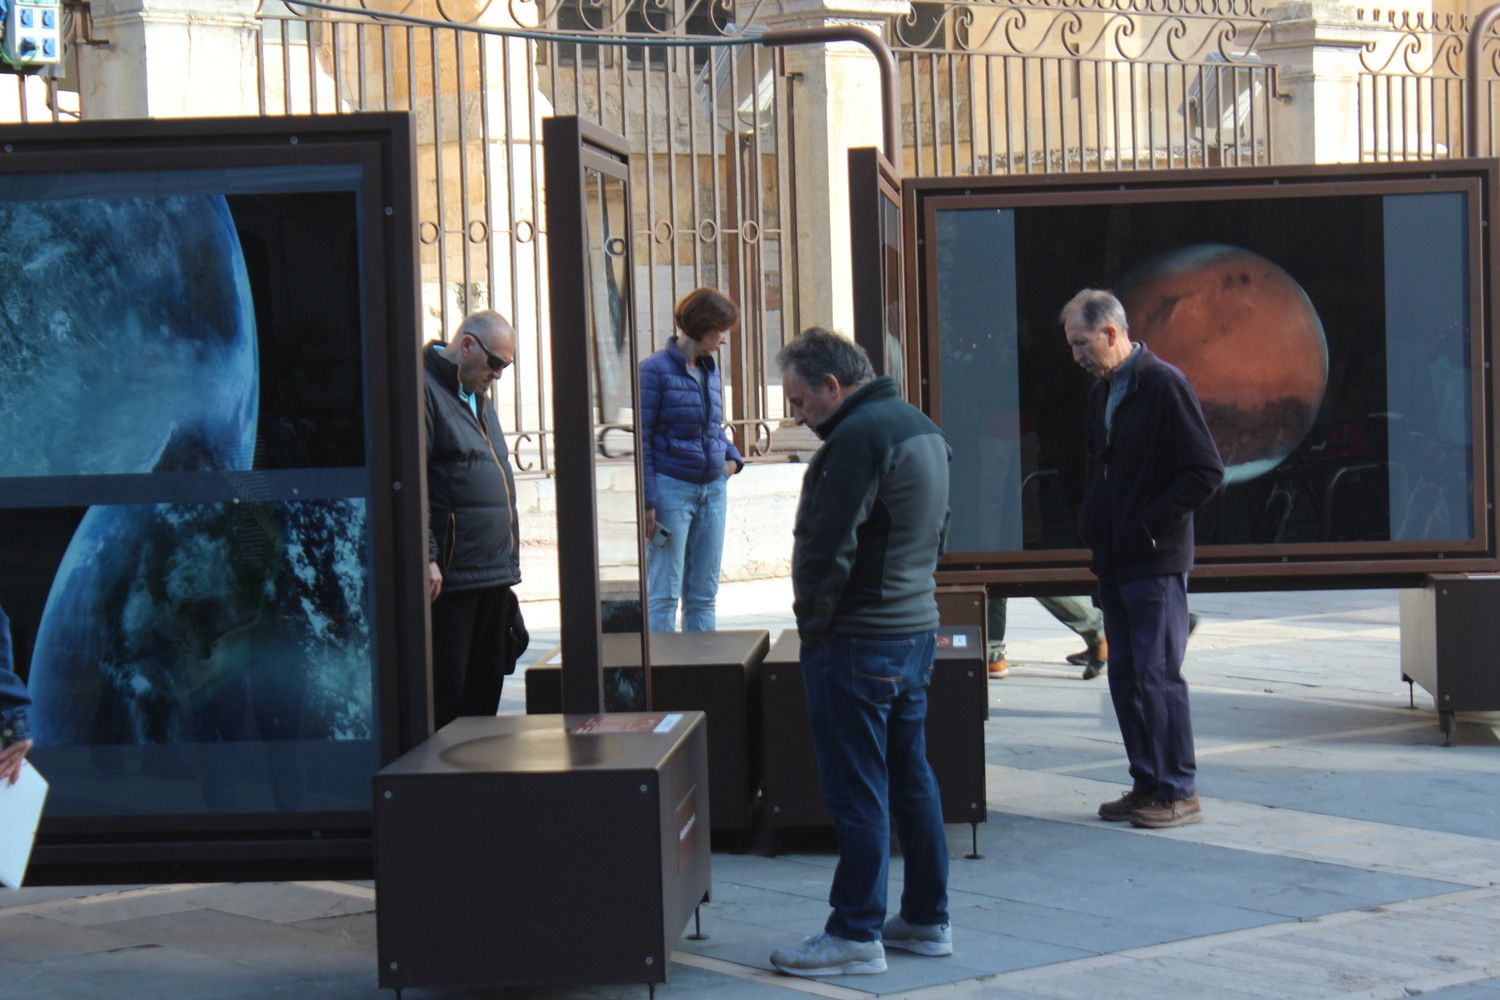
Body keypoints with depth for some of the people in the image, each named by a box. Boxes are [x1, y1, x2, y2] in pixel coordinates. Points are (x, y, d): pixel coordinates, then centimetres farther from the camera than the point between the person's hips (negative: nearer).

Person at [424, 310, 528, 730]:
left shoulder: (477, 397, 21)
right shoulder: (424, 389, -10)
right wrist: (426, 556, -22)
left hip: (493, 573, 10)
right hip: (449, 576, -10)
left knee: (485, 691, 13)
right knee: (445, 697, -8)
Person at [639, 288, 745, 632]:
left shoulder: (710, 370, 11)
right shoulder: (655, 369, -10)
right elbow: (641, 438, -11)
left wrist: (732, 457, 3)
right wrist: (648, 501, -15)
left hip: (713, 488, 7)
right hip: (671, 488, -7)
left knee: (703, 595, 11)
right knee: (664, 594, -3)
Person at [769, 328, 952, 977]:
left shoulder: (858, 438, -18)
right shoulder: (923, 428, 14)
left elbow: (828, 546, -21)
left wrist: (813, 621, -9)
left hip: (857, 641, -10)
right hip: (917, 630, 10)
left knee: (856, 791, -3)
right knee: (911, 778, 15)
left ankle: (856, 934, 2)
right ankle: (927, 918, 22)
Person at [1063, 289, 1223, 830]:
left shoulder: (1164, 385, -12)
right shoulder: (1101, 392, 14)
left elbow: (1206, 472, -16)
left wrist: (1147, 525, -15)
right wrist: (1091, 521, 11)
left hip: (1155, 562, -8)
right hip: (1113, 561, 8)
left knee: (1157, 677, -6)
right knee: (1125, 677, 10)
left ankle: (1179, 793, 2)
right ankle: (1147, 785, 17)